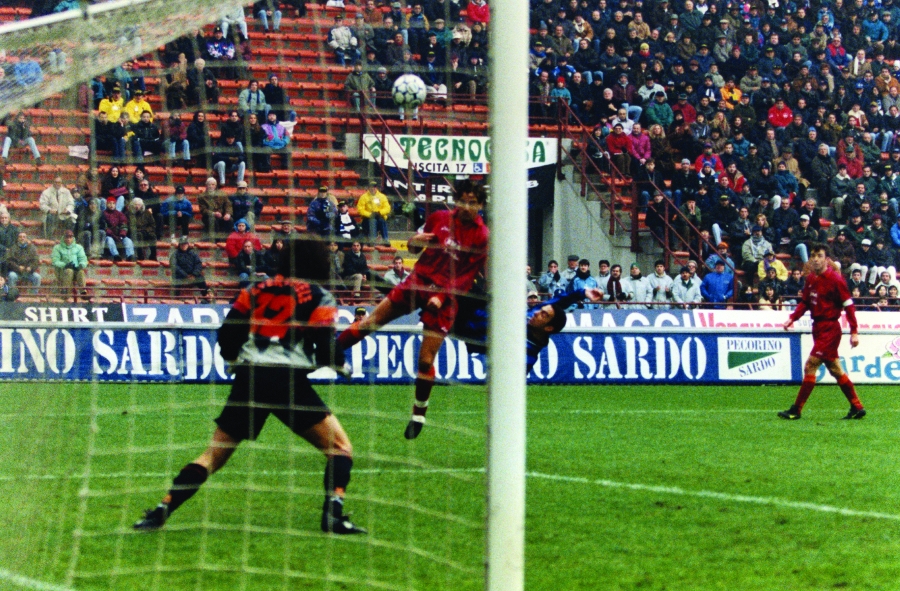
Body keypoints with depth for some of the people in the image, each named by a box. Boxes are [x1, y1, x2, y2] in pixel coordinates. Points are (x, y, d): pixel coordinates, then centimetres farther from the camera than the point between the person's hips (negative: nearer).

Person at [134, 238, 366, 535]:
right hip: (290, 380, -4)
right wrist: (341, 364, 19)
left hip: (248, 378, 4)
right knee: (340, 446, 7)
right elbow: (325, 351, -3)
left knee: (214, 454, 12)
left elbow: (226, 336, 14)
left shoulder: (256, 290, 17)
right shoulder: (320, 298, 6)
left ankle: (160, 512, 0)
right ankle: (333, 515, -12)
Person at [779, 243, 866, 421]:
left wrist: (854, 332, -16)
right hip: (818, 328, 8)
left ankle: (796, 410, -8)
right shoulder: (811, 278, 8)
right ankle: (857, 407, 22)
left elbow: (848, 305, -13)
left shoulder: (835, 279, -13)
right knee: (835, 370, 14)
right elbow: (805, 302, 15)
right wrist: (792, 318, -2)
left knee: (810, 366, -11)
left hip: (830, 329, -8)